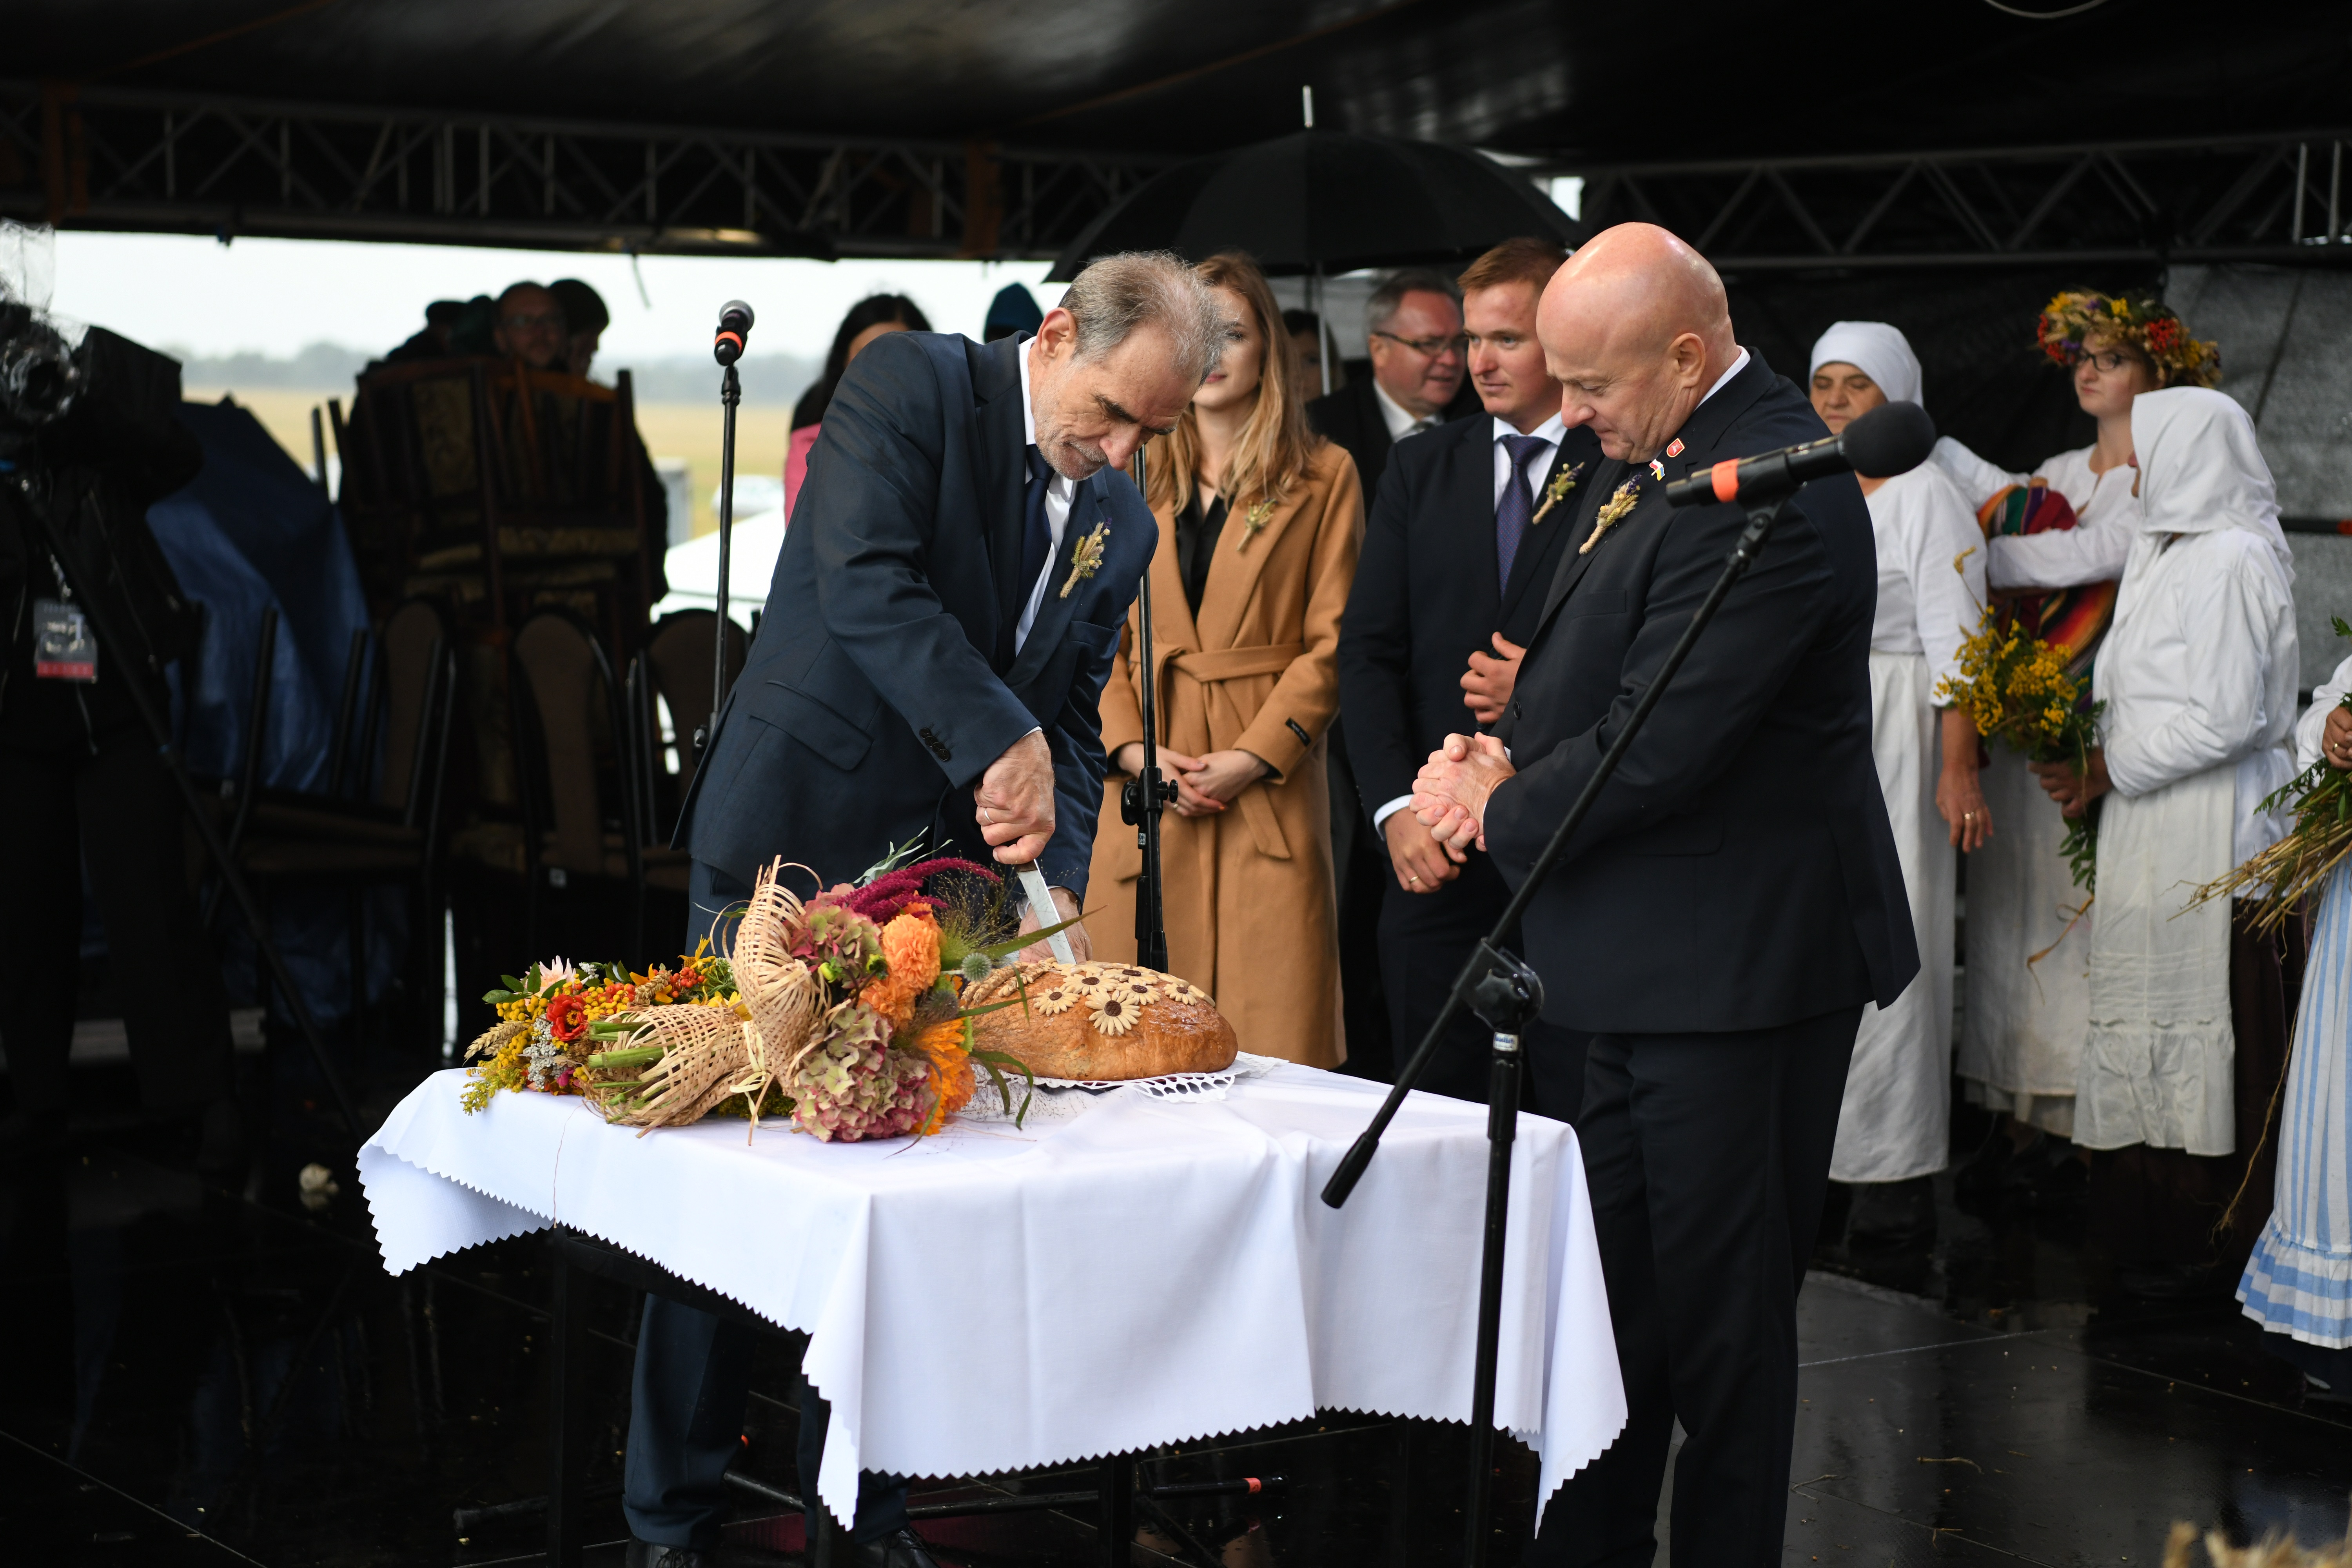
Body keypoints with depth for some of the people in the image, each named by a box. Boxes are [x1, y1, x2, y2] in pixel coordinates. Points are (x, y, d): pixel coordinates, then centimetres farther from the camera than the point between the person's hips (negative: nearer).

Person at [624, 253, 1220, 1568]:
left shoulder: (1123, 524, 10)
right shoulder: (909, 387, -9)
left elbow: (1075, 723, 12)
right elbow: (866, 582, -24)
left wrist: (1059, 882, -5)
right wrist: (1003, 741, -28)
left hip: (944, 874, 5)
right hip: (792, 846, -5)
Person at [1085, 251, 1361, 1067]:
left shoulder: (1322, 479, 6)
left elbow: (1333, 642, 0)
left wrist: (1251, 758, -11)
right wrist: (1133, 750, -5)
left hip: (1268, 795, -2)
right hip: (1147, 789, 3)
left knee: (1275, 1056, -7)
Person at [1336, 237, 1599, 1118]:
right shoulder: (1423, 470, 13)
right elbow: (1368, 650, 9)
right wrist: (1397, 806, -4)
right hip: (1436, 850, 4)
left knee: (1581, 1114, -2)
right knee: (1438, 1110, 6)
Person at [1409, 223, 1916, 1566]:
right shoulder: (1651, 459, 9)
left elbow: (1660, 745, -25)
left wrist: (1502, 811, -9)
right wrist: (1510, 752, -1)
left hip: (1736, 961, -10)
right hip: (1664, 964, 10)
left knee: (1720, 1315, 1)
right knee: (1614, 1290, 17)